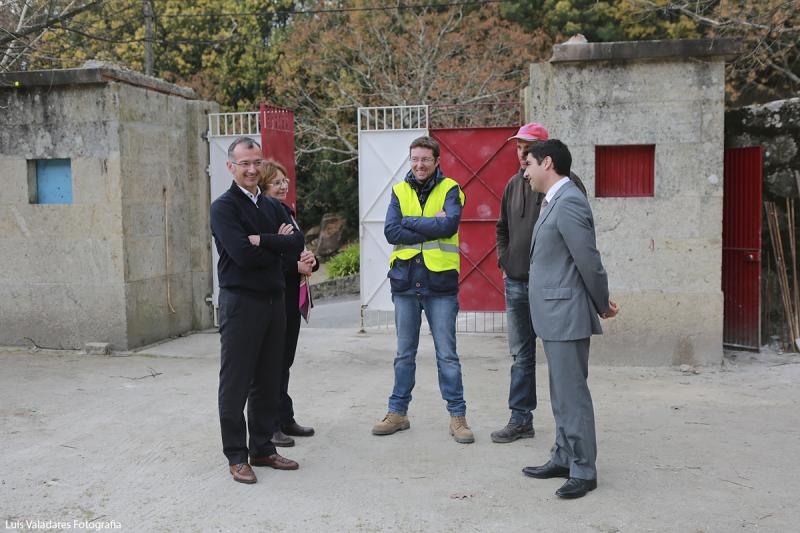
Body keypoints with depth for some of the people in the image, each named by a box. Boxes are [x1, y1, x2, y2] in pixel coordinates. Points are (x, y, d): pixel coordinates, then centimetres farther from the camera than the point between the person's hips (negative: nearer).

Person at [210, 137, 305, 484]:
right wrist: (278, 244, -6)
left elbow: (296, 242, 0)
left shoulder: (272, 206, 14)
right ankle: (236, 456, 12)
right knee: (235, 384, 1)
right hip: (240, 302, -7)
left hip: (274, 300, 7)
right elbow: (243, 254, -20)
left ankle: (262, 448, 24)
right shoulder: (224, 207, -7)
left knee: (268, 382, 13)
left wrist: (262, 241, -13)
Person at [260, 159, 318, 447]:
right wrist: (296, 266, -20)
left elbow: (299, 249, 18)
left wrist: (310, 260, -4)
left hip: (291, 298, 8)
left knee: (284, 360, 15)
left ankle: (285, 420, 25)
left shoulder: (287, 212, 14)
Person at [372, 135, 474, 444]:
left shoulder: (450, 190, -1)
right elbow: (391, 232, -6)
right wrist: (432, 228, -13)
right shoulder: (399, 191, 7)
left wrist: (409, 221, -11)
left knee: (447, 355, 3)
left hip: (440, 283, -3)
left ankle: (457, 416, 14)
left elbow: (449, 225, -19)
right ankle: (398, 412, 25)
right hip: (405, 283, 3)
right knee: (404, 355, 14)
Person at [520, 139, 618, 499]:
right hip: (553, 316, 10)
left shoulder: (568, 202, -17)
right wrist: (601, 301, 14)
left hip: (566, 315, -10)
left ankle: (583, 471, 7)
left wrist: (602, 305, -4)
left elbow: (589, 260, -17)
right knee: (561, 393, 17)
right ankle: (564, 458, 28)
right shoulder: (554, 201, 15)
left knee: (572, 393, -3)